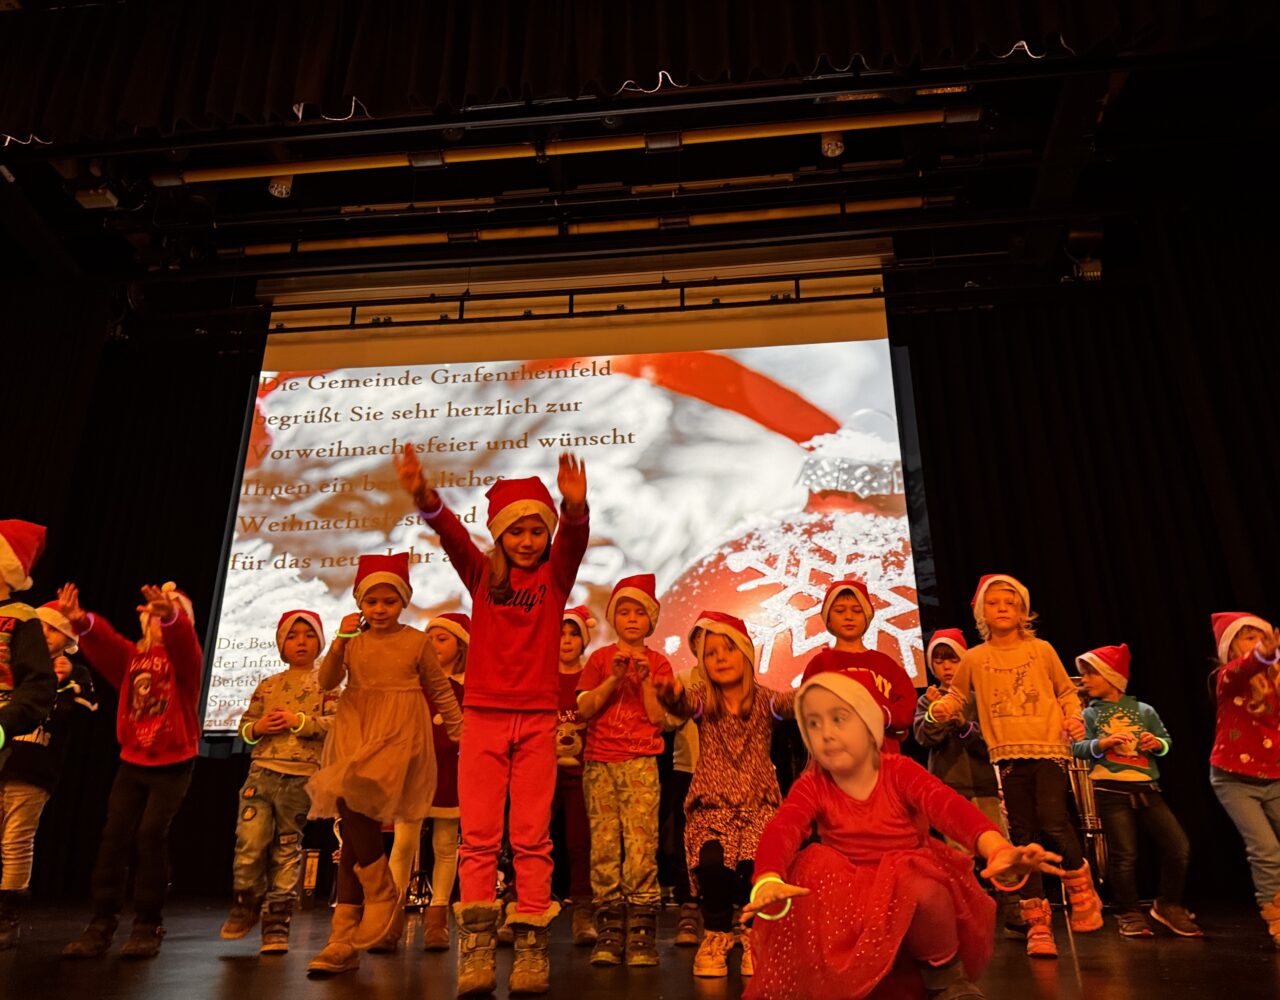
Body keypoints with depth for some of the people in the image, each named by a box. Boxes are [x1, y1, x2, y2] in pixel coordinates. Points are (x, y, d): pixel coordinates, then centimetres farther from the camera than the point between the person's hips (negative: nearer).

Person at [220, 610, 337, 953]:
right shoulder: (267, 685, 14)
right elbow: (244, 725, 18)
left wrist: (298, 721, -16)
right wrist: (258, 727, -4)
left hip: (302, 775, -2)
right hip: (262, 770, 3)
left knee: (287, 848, 4)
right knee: (250, 841, -5)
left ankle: (276, 924, 14)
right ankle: (245, 906, 22)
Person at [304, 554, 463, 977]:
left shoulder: (418, 641, 2)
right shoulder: (353, 641, 8)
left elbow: (441, 690, 10)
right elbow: (327, 682, -1)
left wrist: (462, 731, 10)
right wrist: (338, 643, -16)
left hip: (397, 734, -3)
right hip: (354, 732, 3)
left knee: (352, 799, -25)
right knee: (353, 824, 3)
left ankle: (383, 893, -3)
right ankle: (344, 939, 10)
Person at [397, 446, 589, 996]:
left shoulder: (554, 576, 3)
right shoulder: (481, 574, 5)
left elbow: (573, 538, -17)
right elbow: (450, 531, -12)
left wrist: (575, 506, -40)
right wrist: (423, 496, -33)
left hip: (537, 720, 0)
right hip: (484, 717, 1)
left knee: (532, 836, 3)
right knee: (478, 836, 1)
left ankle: (532, 948, 9)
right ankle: (476, 949, 6)